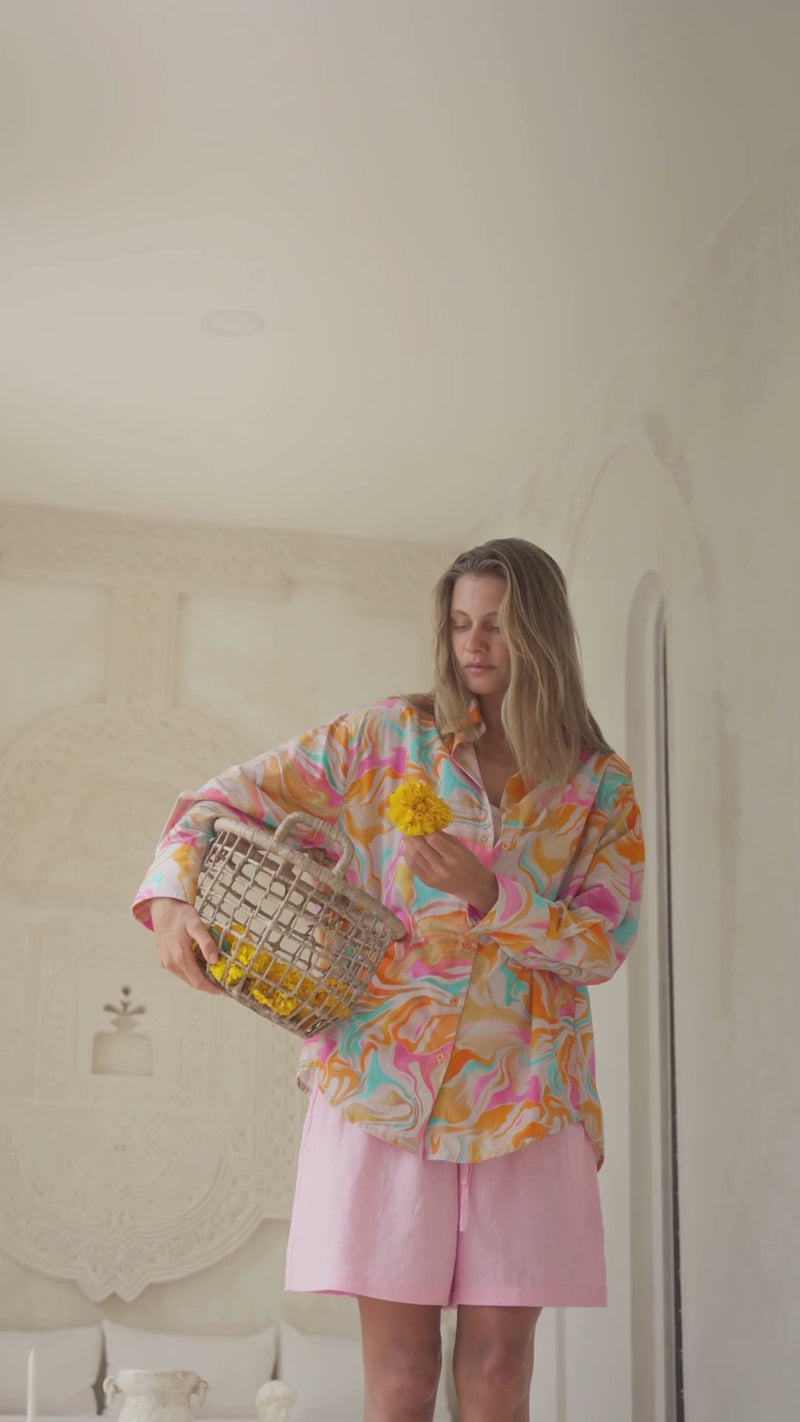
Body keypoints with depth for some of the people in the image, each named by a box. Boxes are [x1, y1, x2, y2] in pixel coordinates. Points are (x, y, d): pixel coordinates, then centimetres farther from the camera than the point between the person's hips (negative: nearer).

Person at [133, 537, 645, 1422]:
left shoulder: (602, 789, 8)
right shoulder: (388, 736, 6)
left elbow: (602, 948, -1)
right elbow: (228, 799, 5)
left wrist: (491, 895, -17)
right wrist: (171, 898, -13)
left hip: (521, 1094, 1)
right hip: (386, 1076, -1)